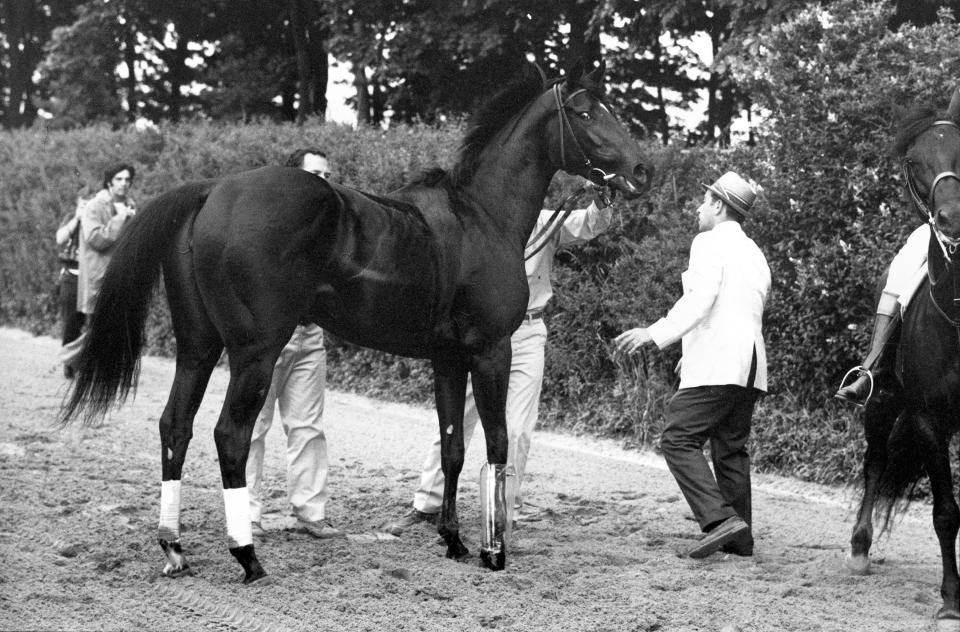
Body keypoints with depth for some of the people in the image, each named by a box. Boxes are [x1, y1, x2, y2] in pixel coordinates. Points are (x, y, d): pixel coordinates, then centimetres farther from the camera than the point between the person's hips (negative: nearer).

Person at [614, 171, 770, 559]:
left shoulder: (709, 243, -4)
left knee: (678, 440, -9)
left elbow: (700, 300, -17)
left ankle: (721, 518, -22)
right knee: (730, 449, 12)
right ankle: (740, 539, 9)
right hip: (750, 367, 9)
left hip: (716, 365, -9)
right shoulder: (755, 254, 23)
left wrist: (653, 334, -20)